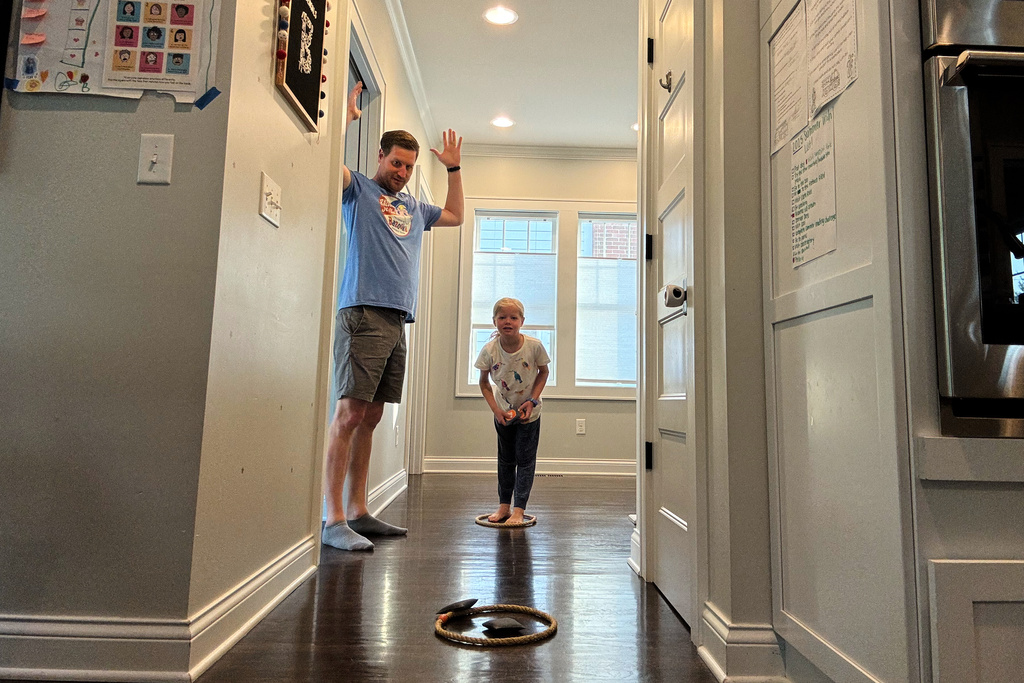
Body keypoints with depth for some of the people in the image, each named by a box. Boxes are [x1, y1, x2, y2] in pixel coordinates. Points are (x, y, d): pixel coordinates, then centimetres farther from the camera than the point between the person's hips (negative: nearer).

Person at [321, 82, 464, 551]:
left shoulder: (414, 208, 26)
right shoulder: (359, 190, 8)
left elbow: (456, 216, 38)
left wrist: (454, 169, 34)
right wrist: (345, 117, -8)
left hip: (398, 321, 7)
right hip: (362, 314, -7)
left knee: (370, 417, 7)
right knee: (350, 412, -12)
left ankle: (357, 511, 13)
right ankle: (334, 520, -9)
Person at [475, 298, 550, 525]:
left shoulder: (534, 346, -24)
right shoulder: (489, 350, -21)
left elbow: (543, 372, -6)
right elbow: (484, 382, -7)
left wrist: (532, 400, -17)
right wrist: (496, 409, -17)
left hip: (529, 412, -2)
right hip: (503, 412, 2)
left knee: (525, 459, -2)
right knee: (505, 459, 13)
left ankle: (518, 509, 4)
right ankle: (504, 505, 24)